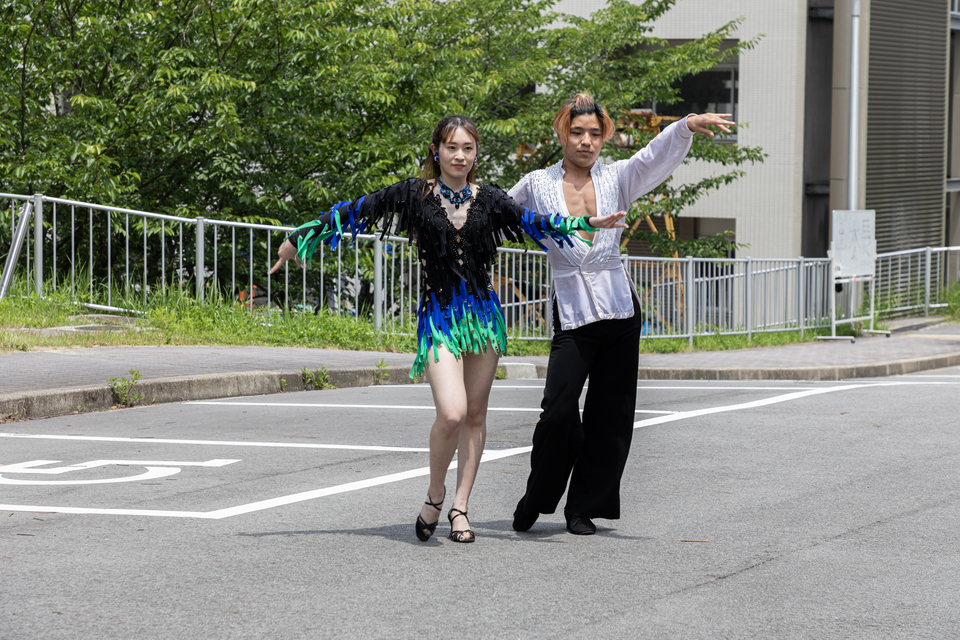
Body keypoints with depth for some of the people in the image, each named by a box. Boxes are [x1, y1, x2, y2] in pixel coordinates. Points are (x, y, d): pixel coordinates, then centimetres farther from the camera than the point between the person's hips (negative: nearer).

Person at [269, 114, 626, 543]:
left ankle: (460, 507, 15)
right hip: (438, 315, -4)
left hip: (483, 311, 4)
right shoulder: (415, 194, -1)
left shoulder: (489, 199, 6)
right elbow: (357, 212, 2)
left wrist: (588, 223, 8)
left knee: (475, 414, 6)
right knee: (451, 413, -18)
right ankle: (434, 498, 4)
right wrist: (299, 238, 5)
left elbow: (534, 223, 15)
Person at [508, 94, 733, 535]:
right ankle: (536, 499, 10)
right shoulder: (537, 186, 4)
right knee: (559, 411, -11)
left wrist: (686, 127, -29)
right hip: (572, 312, -2)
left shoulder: (615, 179, 5)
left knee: (611, 416, 3)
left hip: (619, 307, 2)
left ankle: (584, 508, 15)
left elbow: (656, 156, -11)